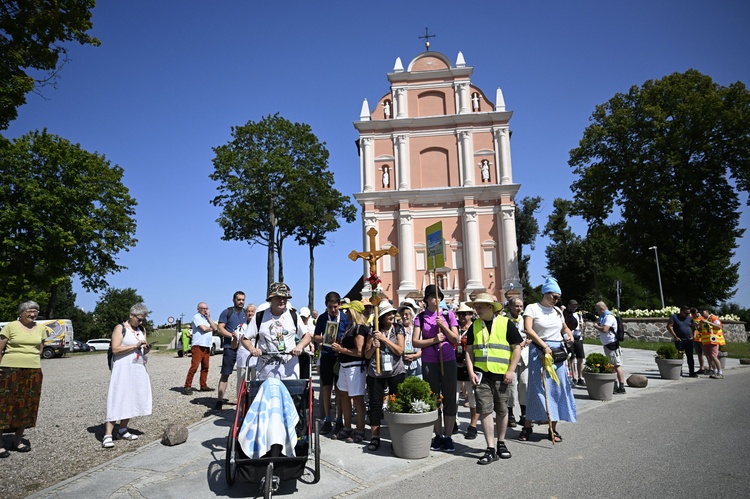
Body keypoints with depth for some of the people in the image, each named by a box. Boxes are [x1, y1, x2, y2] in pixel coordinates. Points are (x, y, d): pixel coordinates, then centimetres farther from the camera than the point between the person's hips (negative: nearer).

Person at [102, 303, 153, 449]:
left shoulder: (142, 330, 13)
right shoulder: (120, 328, -5)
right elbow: (115, 349, -15)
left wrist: (147, 348, -4)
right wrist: (135, 346, -19)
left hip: (138, 370, 6)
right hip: (123, 370, -6)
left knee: (131, 399, 7)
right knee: (117, 400, -9)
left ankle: (123, 431, 16)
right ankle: (108, 435, -7)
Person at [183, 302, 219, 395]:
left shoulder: (207, 318, 20)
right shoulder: (196, 317, -3)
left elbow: (215, 328, 7)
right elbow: (203, 328, -16)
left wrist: (209, 318, 3)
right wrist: (211, 329, 4)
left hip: (207, 346, 8)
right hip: (198, 346, -8)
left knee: (205, 367, 9)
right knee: (194, 366, -12)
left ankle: (203, 386, 14)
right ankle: (187, 386, -8)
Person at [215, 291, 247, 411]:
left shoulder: (247, 314, 14)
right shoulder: (226, 312, 3)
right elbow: (220, 329, -3)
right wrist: (232, 335, -17)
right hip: (230, 347, -3)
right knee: (225, 374, -3)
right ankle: (219, 400, 2)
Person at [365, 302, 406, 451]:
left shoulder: (398, 329, 3)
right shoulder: (374, 331, 4)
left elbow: (400, 351, -8)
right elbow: (367, 355, 7)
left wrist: (385, 339, -14)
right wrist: (374, 347, -13)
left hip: (396, 372, -1)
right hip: (376, 372, 1)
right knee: (375, 404, 3)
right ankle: (375, 438, 13)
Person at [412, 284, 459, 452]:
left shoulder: (448, 315, 2)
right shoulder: (421, 317, 1)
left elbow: (456, 340, -1)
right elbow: (415, 342, -4)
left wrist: (444, 326, -14)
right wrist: (434, 340, -16)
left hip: (448, 361, 0)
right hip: (429, 362, 0)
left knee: (449, 398, 3)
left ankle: (448, 436, 15)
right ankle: (438, 435, 21)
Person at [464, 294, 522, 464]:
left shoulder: (506, 323, -3)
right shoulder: (475, 326, 7)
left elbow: (517, 348, -1)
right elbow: (469, 350, 9)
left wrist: (511, 370, -8)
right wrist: (471, 372, -2)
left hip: (502, 375, -2)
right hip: (481, 375, 2)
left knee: (502, 411, 10)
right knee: (485, 411, -2)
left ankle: (501, 443, 29)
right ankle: (491, 449, 6)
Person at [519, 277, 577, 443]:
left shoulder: (557, 311, 14)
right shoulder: (532, 308, -4)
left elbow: (564, 327, 30)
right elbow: (528, 329, -16)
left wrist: (569, 334, 8)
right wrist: (543, 345, -21)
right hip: (539, 351, -6)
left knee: (558, 388, 5)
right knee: (537, 387, -4)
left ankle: (553, 428, 16)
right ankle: (527, 427, 8)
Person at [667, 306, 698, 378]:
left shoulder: (689, 318, 11)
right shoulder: (674, 316, -4)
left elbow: (693, 327, 19)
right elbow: (669, 326, -9)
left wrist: (692, 336, 4)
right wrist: (675, 337, -12)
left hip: (689, 340, 4)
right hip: (679, 341, -4)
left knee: (690, 357, 6)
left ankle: (692, 372, 13)